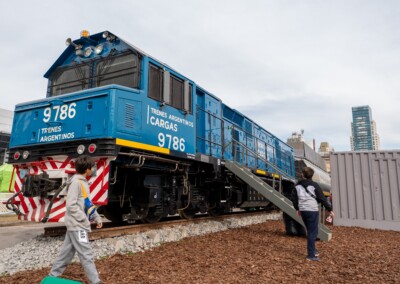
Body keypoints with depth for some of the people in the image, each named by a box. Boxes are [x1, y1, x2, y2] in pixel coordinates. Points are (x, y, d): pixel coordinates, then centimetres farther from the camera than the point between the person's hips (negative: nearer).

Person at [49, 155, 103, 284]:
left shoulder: (83, 182, 13)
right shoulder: (76, 182, -17)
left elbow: (88, 203, 18)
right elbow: (71, 205, -22)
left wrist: (97, 217, 12)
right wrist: (85, 220, -18)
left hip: (77, 225, 10)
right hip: (77, 225, -9)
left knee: (67, 252, 18)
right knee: (87, 255, -5)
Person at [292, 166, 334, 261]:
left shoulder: (298, 185, 4)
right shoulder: (314, 185, -10)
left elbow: (294, 198, 11)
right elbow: (322, 199, -7)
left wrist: (297, 209, 26)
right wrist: (330, 209, 5)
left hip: (303, 211, 5)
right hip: (312, 211, -5)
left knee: (310, 231, 20)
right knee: (313, 232, 0)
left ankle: (312, 250, 30)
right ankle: (311, 255, 1)